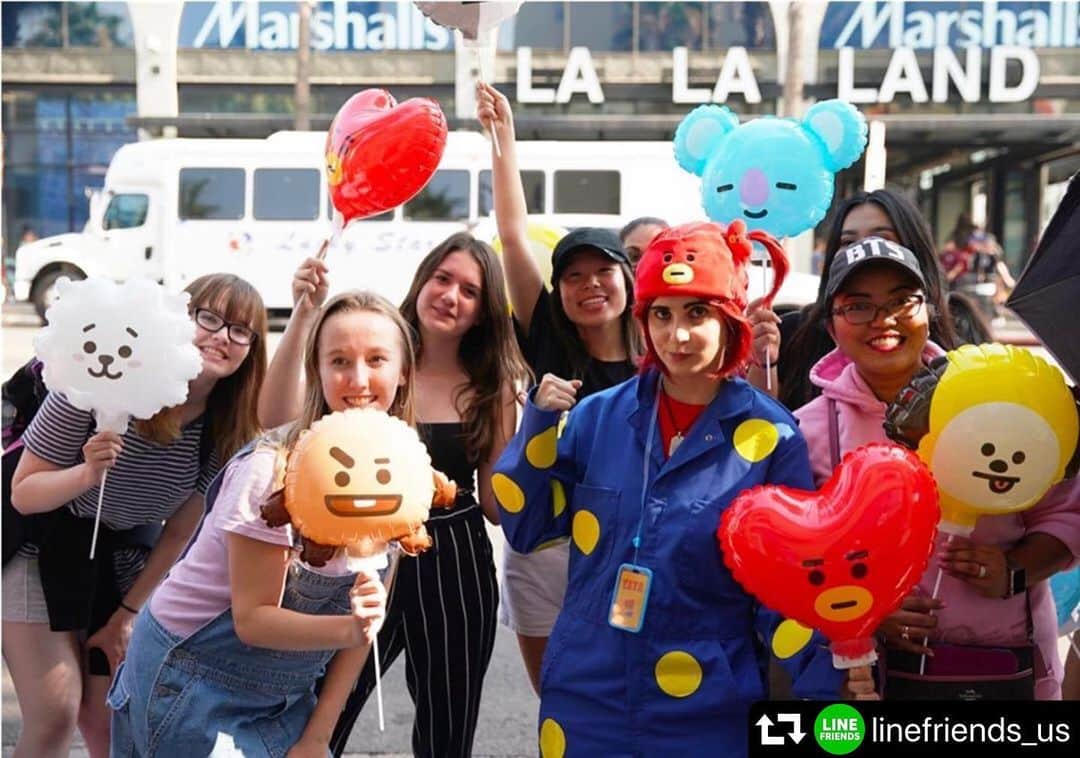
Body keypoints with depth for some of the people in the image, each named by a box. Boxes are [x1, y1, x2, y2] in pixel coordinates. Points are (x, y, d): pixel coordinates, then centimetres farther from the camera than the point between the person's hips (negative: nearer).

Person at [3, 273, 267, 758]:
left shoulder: (228, 431, -12)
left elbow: (180, 531, 0)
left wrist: (127, 614, 2)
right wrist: (88, 473, -37)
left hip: (123, 555, 4)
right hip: (42, 546, -3)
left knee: (105, 718, 0)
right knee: (56, 710, -13)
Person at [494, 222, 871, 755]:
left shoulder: (772, 437, -6)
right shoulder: (599, 416, 0)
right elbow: (524, 527, 3)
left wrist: (825, 680, -18)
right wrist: (539, 423, -9)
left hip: (708, 712, -2)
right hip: (583, 700, 2)